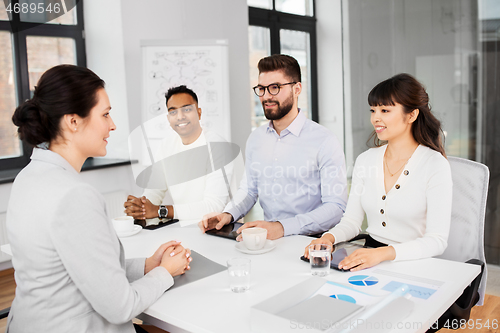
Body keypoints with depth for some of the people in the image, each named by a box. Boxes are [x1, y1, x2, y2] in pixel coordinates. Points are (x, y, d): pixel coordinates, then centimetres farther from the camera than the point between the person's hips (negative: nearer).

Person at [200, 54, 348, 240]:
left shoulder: (324, 141, -8)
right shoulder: (255, 138, 12)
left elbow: (336, 207, -13)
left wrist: (282, 227, -26)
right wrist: (229, 214, 0)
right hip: (267, 239, 4)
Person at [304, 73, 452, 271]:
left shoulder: (435, 165, -10)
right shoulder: (365, 160, 6)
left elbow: (437, 240, -16)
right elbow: (352, 221, 9)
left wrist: (383, 253, -30)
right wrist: (329, 237, -13)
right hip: (370, 255, 5)